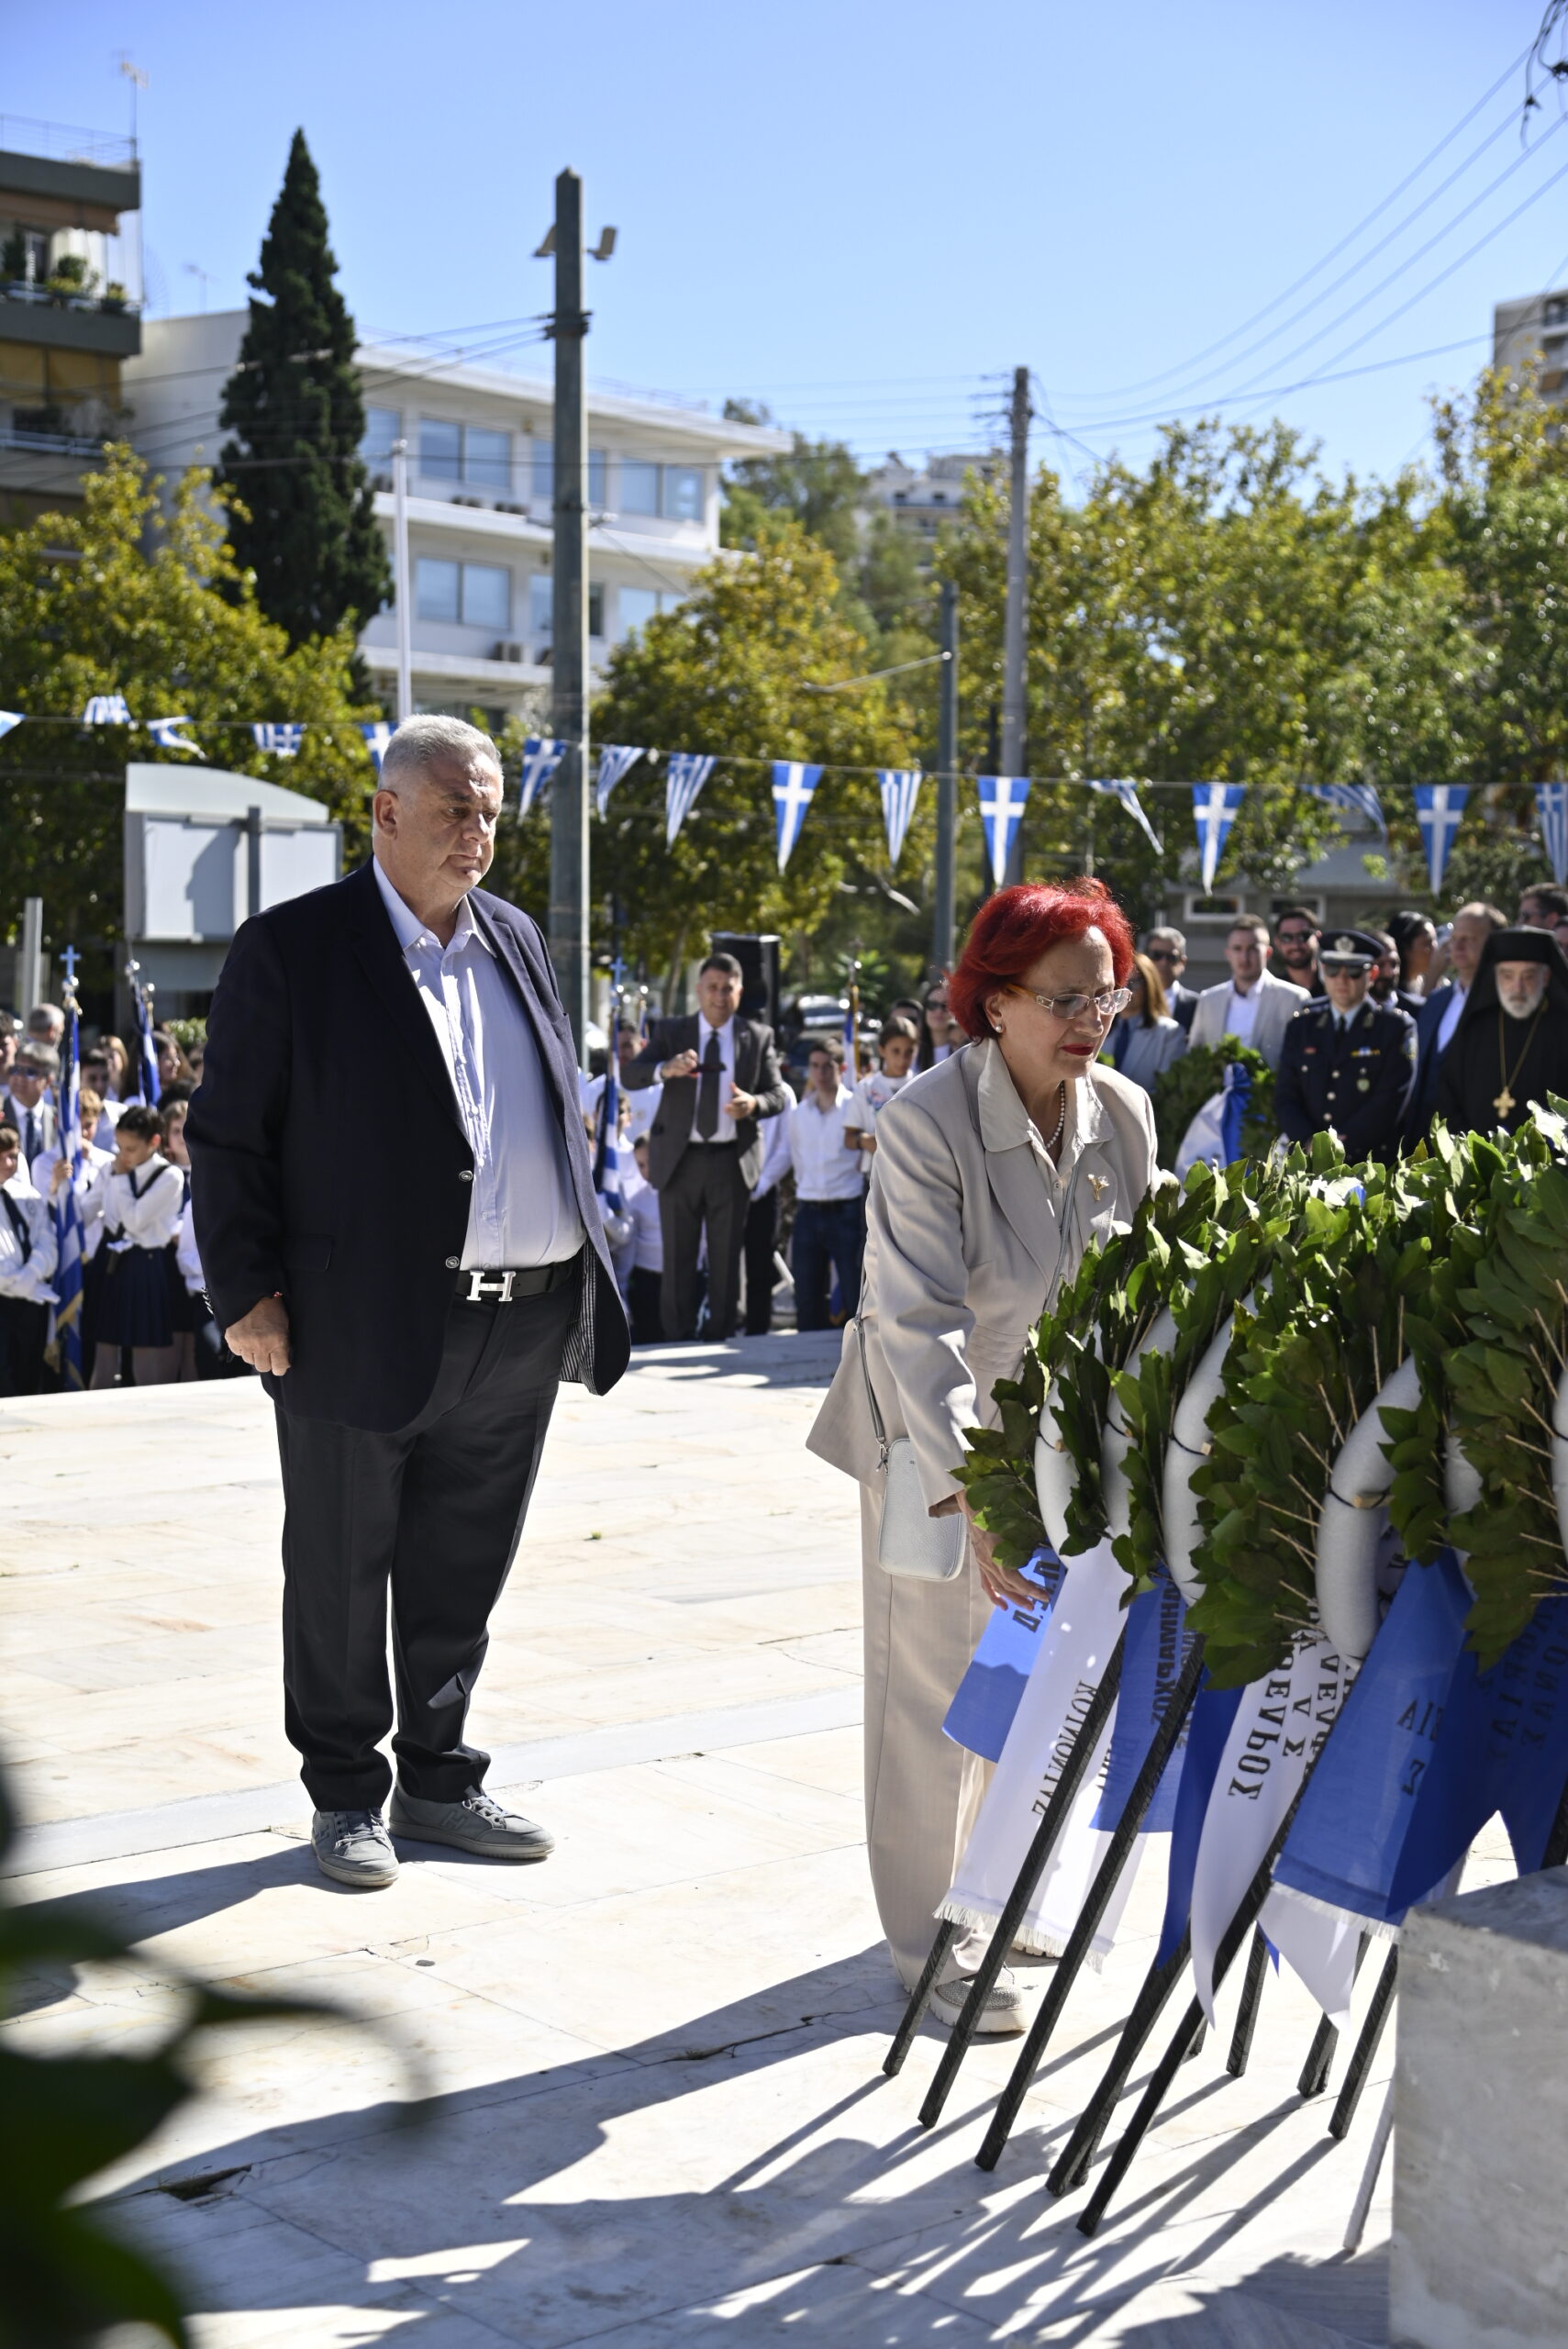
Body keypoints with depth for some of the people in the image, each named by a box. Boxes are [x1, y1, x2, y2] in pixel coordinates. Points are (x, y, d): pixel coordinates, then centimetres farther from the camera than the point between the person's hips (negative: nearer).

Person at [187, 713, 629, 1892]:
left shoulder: (516, 938, 13)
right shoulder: (292, 948, -5)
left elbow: (565, 1116, 19)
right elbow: (228, 1135, -5)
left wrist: (587, 1272, 13)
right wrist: (246, 1292, -11)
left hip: (522, 1329, 5)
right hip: (364, 1325, -5)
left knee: (466, 1571, 15)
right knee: (343, 1572, 8)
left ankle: (438, 1775, 30)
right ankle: (347, 1795, 23)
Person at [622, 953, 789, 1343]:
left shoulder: (758, 1037, 6)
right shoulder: (671, 1032, 3)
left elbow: (778, 1095, 4)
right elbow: (629, 1076, -10)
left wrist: (753, 1103, -20)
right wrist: (666, 1069, -32)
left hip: (732, 1161, 1)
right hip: (680, 1159, 0)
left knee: (726, 1257, 6)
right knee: (678, 1257, 2)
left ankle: (721, 1337, 14)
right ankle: (678, 1340, 8)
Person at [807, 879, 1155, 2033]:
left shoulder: (1125, 1115, -6)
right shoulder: (925, 1122, -23)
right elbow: (921, 1324, -29)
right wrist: (968, 1495, -37)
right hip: (936, 1439, -5)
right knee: (935, 1688, 3)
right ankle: (933, 1946, 19)